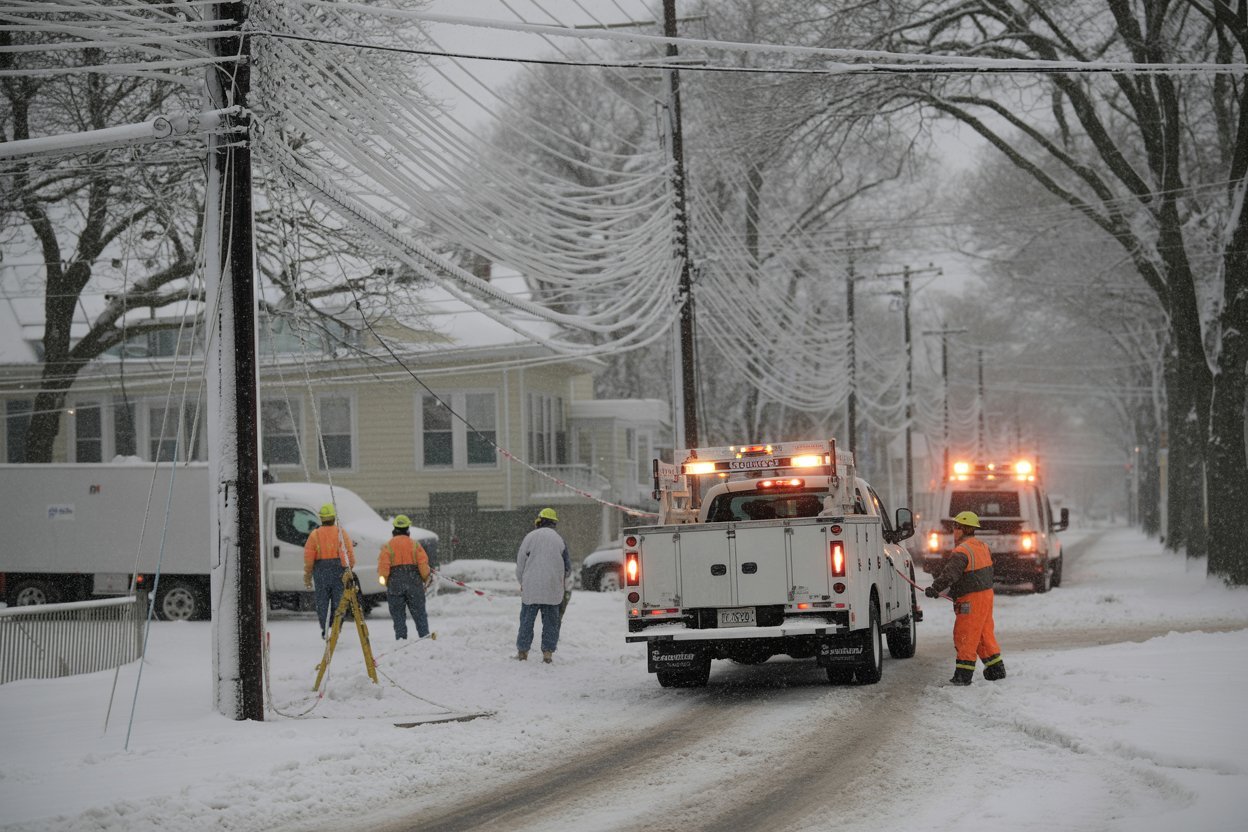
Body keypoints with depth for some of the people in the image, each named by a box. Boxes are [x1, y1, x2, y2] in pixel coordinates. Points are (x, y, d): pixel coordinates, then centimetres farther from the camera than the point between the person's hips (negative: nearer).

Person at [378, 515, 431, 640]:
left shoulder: (388, 546, -2)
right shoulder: (415, 545, 0)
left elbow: (383, 565, -9)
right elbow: (423, 563, -4)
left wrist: (384, 580, 4)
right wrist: (426, 579, 8)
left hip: (395, 585, -1)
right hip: (414, 583, 1)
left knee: (398, 616, 6)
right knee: (419, 614, 8)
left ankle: (401, 639, 0)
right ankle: (425, 636, 3)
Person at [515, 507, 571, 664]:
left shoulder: (530, 537, -2)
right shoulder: (559, 540, 2)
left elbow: (520, 562, 1)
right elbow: (567, 567, 6)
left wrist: (522, 582, 15)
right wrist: (561, 582, 25)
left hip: (531, 587, -1)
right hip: (552, 590, 1)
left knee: (527, 620, 8)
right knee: (550, 621, 7)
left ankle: (522, 650, 10)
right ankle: (548, 652, 3)